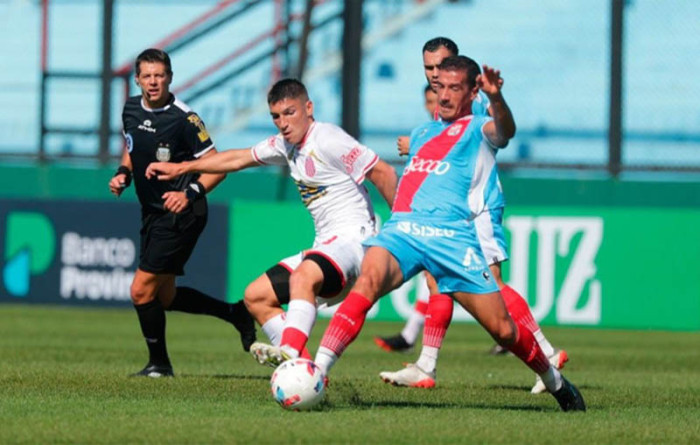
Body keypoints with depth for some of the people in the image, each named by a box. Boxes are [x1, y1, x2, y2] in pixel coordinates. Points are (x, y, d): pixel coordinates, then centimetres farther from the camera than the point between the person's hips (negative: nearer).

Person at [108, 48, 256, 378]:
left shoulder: (183, 119, -18)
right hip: (152, 212, 8)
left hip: (179, 215, -8)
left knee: (142, 289, -10)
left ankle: (159, 363, 8)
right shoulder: (131, 109, 3)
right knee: (164, 297, 15)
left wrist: (190, 193, -28)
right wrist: (122, 174, 4)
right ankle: (235, 314, 32)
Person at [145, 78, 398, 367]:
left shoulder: (328, 140, -12)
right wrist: (180, 168, 33)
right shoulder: (286, 143, 14)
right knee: (256, 296, 4)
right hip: (325, 245, 10)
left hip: (353, 238, -10)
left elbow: (383, 173, -13)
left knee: (302, 276, -38)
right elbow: (239, 159, 27)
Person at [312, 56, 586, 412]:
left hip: (452, 236, -3)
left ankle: (555, 382, 25)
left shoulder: (477, 129, 8)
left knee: (502, 328, -3)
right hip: (402, 228, 3)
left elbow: (502, 132, -17)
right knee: (368, 280, -29)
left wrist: (495, 98, -38)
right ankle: (315, 373, -38)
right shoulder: (422, 133, 27)